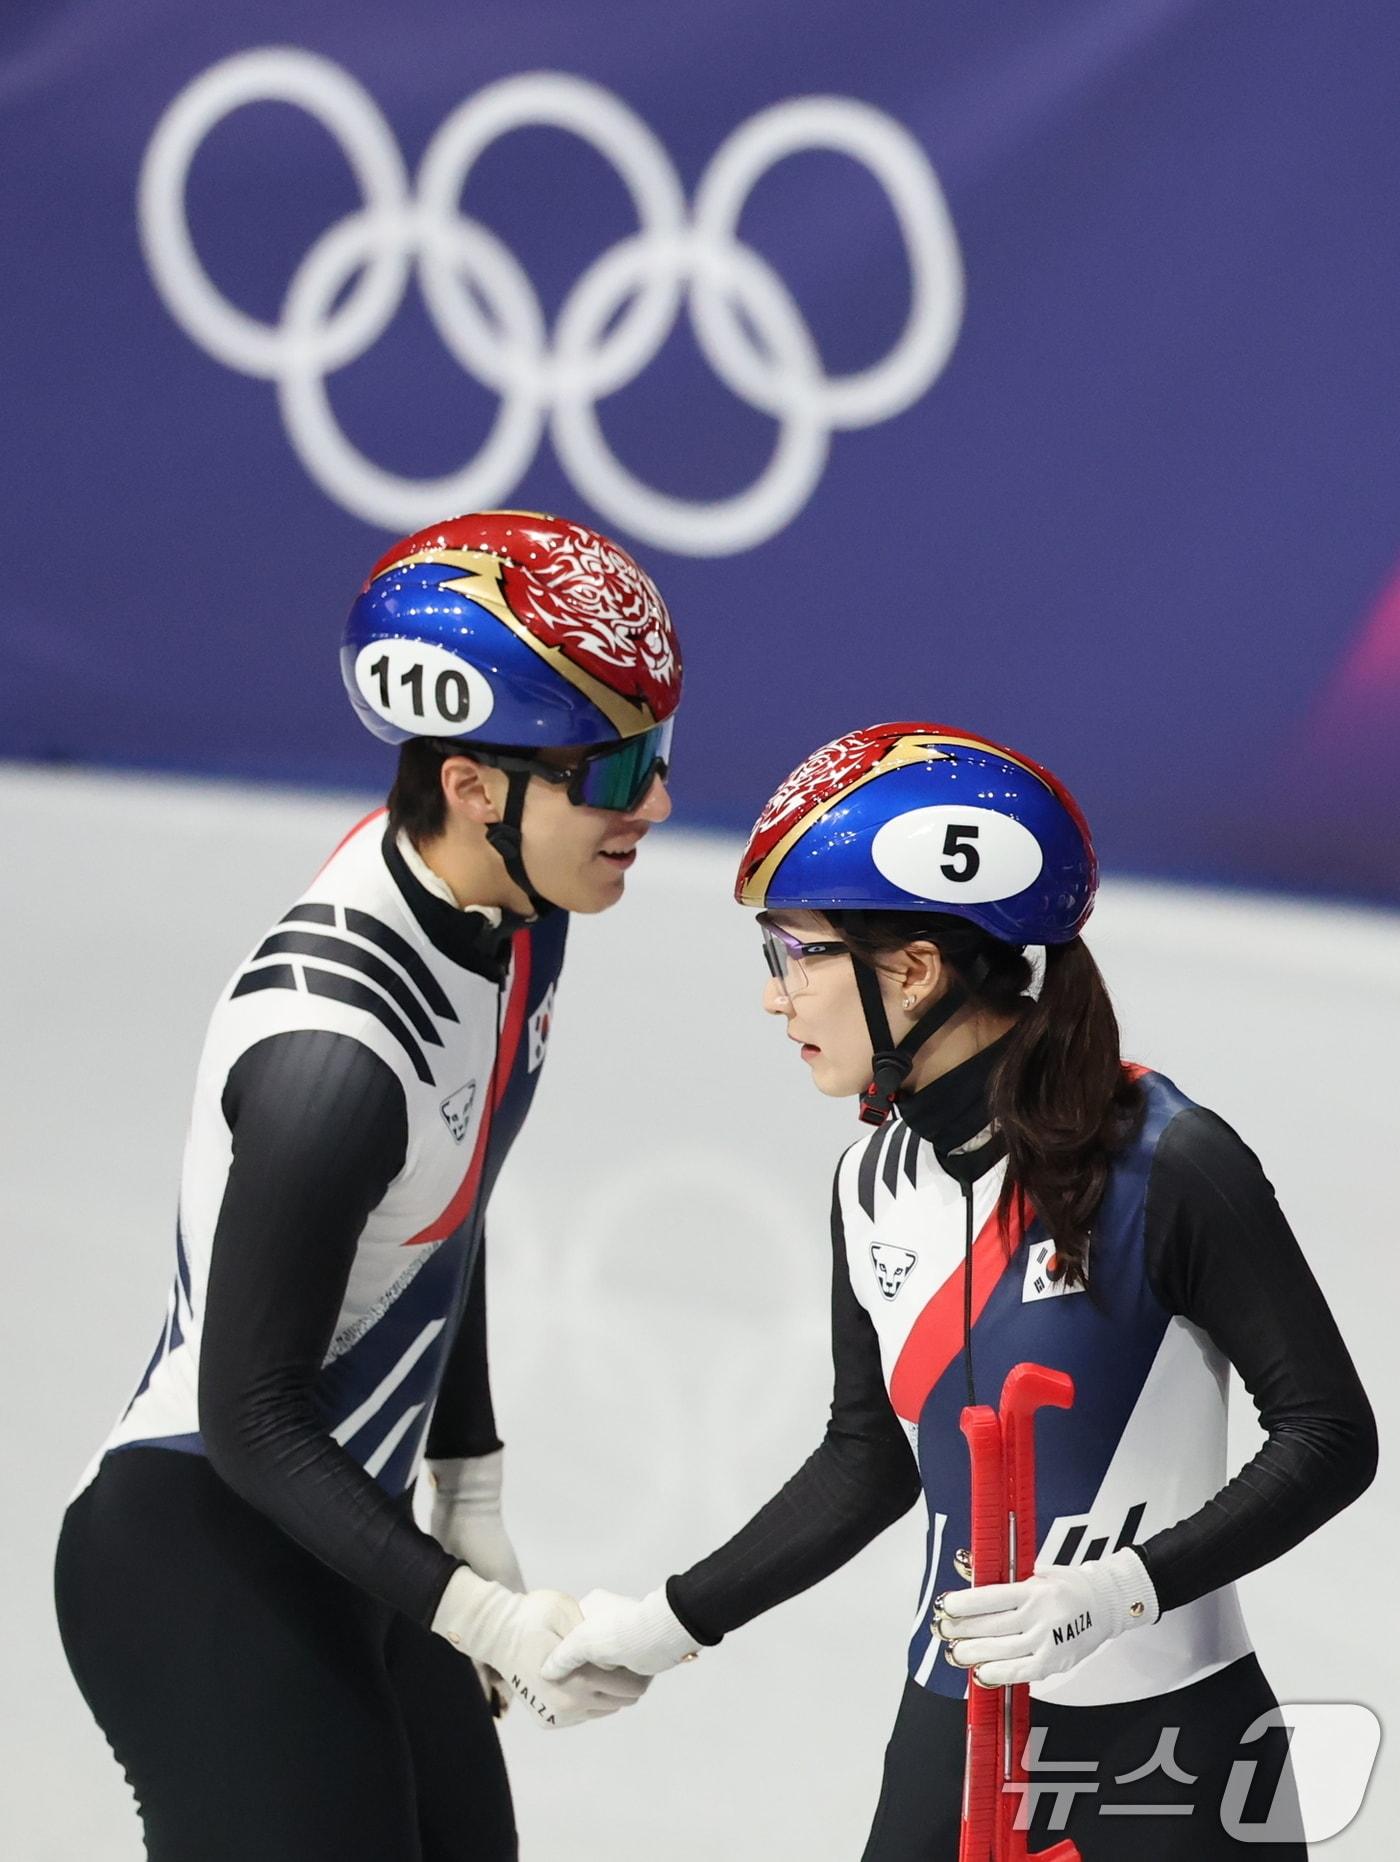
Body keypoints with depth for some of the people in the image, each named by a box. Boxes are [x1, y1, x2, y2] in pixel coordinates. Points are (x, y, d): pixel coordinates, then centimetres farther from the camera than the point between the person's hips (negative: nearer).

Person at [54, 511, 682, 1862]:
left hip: (337, 1539, 9)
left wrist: (471, 1512, 16)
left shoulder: (511, 913, -3)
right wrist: (481, 1616, -23)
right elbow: (250, 1417, -22)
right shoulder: (335, 1047, -30)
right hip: (201, 1562, -9)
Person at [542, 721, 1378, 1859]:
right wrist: (672, 1625, 14)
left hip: (1172, 1739, -5)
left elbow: (1329, 1435, -13)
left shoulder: (1168, 1166, -16)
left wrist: (1119, 1589, -23)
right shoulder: (875, 1187, 3)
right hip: (954, 1730, 5)